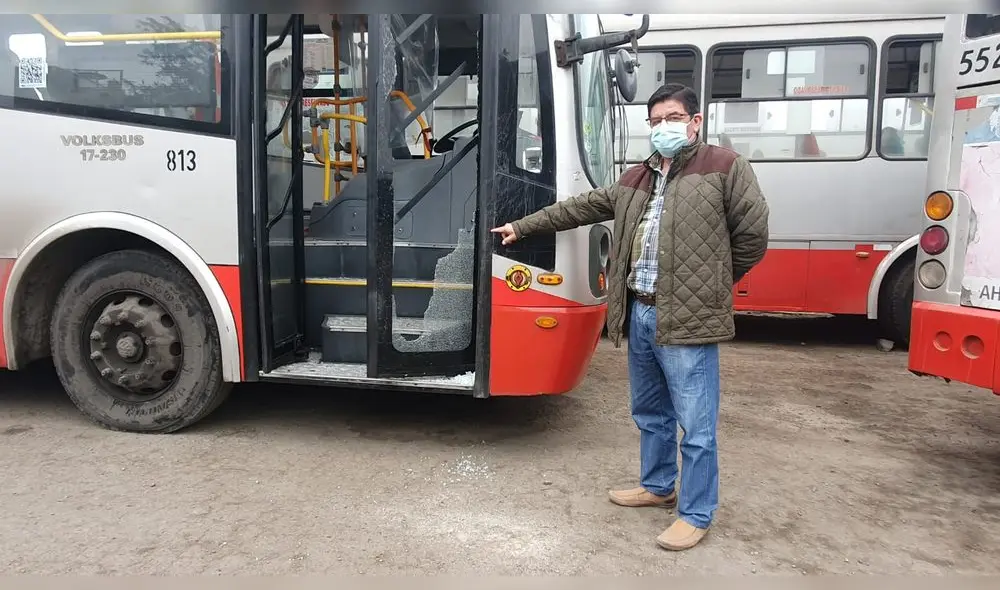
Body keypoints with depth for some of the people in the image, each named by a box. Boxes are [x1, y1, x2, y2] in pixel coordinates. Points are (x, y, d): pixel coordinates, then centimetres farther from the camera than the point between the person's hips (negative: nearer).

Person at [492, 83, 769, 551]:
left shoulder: (725, 168, -3)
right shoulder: (636, 179, 16)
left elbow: (752, 236, -3)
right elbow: (579, 208, 21)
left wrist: (712, 284, 4)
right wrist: (522, 226, 23)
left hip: (687, 320, -7)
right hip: (639, 315, 7)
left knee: (695, 425, 2)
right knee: (649, 413, 20)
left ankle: (696, 514, 17)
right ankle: (658, 486, 40)